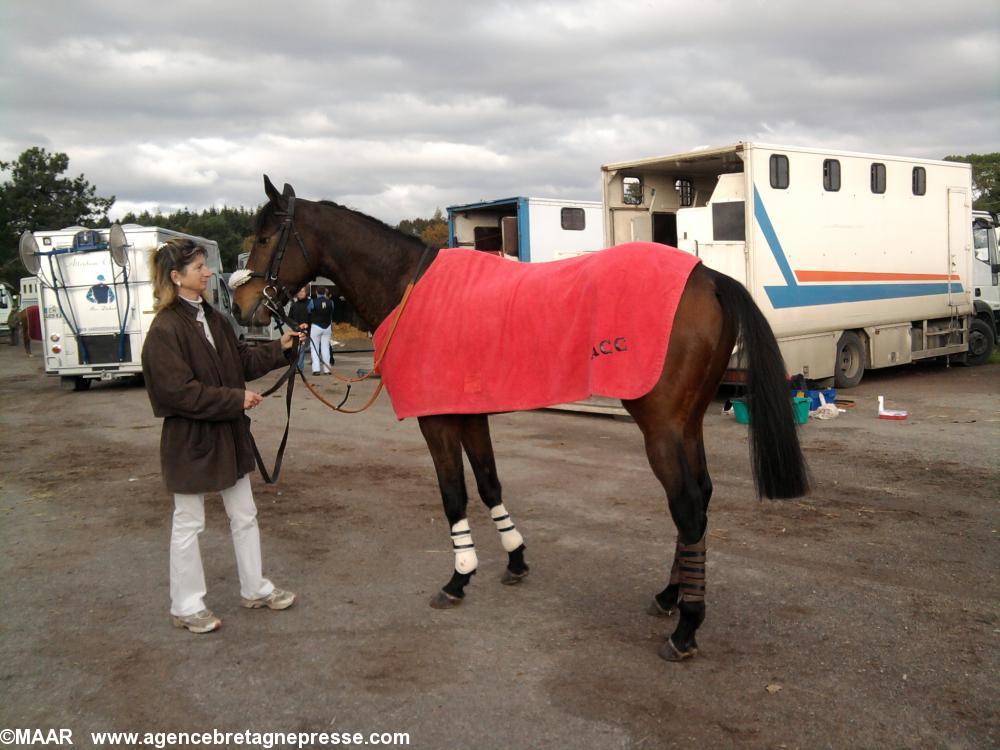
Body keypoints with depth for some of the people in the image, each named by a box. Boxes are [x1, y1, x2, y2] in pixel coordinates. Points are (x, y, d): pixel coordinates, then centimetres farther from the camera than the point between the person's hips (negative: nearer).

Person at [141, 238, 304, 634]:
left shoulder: (212, 317, 5)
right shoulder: (165, 329, -20)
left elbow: (242, 360, 13)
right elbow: (179, 392, -25)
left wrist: (279, 348, 0)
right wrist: (236, 399, -22)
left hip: (228, 434, 8)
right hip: (190, 439, -8)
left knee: (245, 516, 17)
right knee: (188, 525, 7)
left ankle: (255, 589, 33)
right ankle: (187, 606, 23)